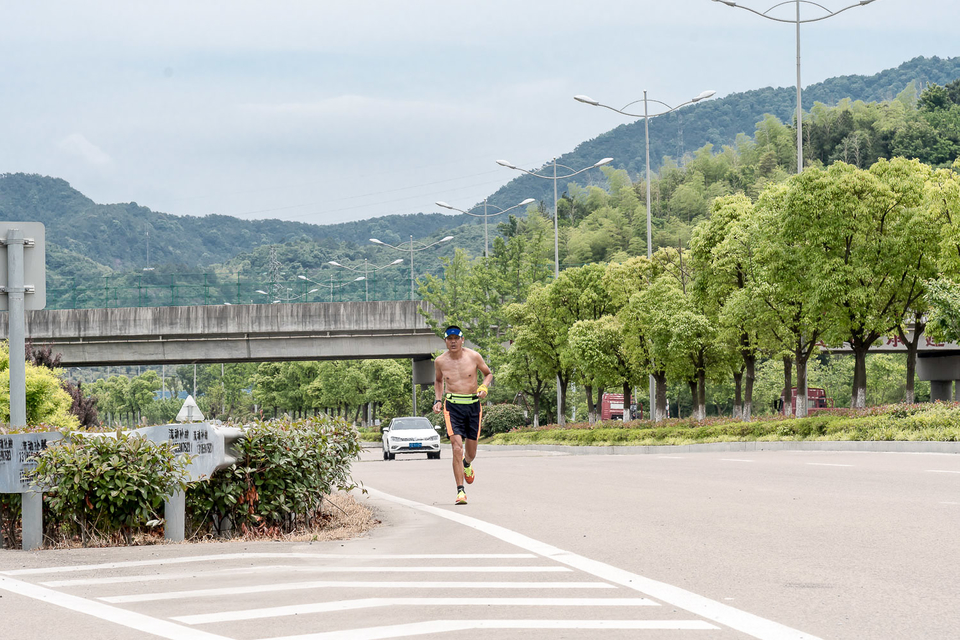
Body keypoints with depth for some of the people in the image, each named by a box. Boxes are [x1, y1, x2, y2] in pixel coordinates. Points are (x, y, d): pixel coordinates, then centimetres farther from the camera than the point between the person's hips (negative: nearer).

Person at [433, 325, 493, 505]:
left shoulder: (474, 357, -3)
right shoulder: (440, 361, 1)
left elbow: (488, 373, 13)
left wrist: (484, 388, -7)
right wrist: (438, 400, 7)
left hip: (473, 405, 1)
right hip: (452, 406, -1)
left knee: (471, 452, 9)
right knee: (457, 447, -17)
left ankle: (467, 464, 48)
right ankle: (460, 491, -14)